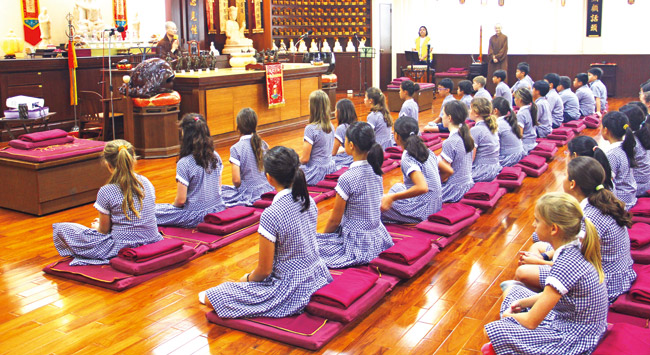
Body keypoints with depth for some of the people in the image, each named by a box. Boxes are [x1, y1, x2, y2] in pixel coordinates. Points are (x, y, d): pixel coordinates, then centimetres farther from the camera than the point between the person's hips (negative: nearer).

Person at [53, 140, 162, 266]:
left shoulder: (106, 192, -16)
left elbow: (104, 230, -4)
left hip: (123, 249, -6)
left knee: (61, 229, 2)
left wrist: (96, 227, 22)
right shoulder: (146, 183, -1)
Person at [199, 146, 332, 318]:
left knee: (211, 297, -3)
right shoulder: (310, 202, -3)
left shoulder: (271, 215, -25)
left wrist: (247, 278, 6)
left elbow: (264, 270, -17)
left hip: (290, 289, -8)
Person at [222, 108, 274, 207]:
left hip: (248, 194, -6)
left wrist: (239, 188, 6)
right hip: (267, 190, 6)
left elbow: (236, 180, -16)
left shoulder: (236, 149, -13)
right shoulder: (263, 144, 1)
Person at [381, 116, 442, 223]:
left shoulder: (407, 158, -20)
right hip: (436, 206, 9)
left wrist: (392, 197, -25)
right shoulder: (427, 151, 4)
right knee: (397, 186, 28)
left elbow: (422, 188, -32)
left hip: (422, 213, -9)